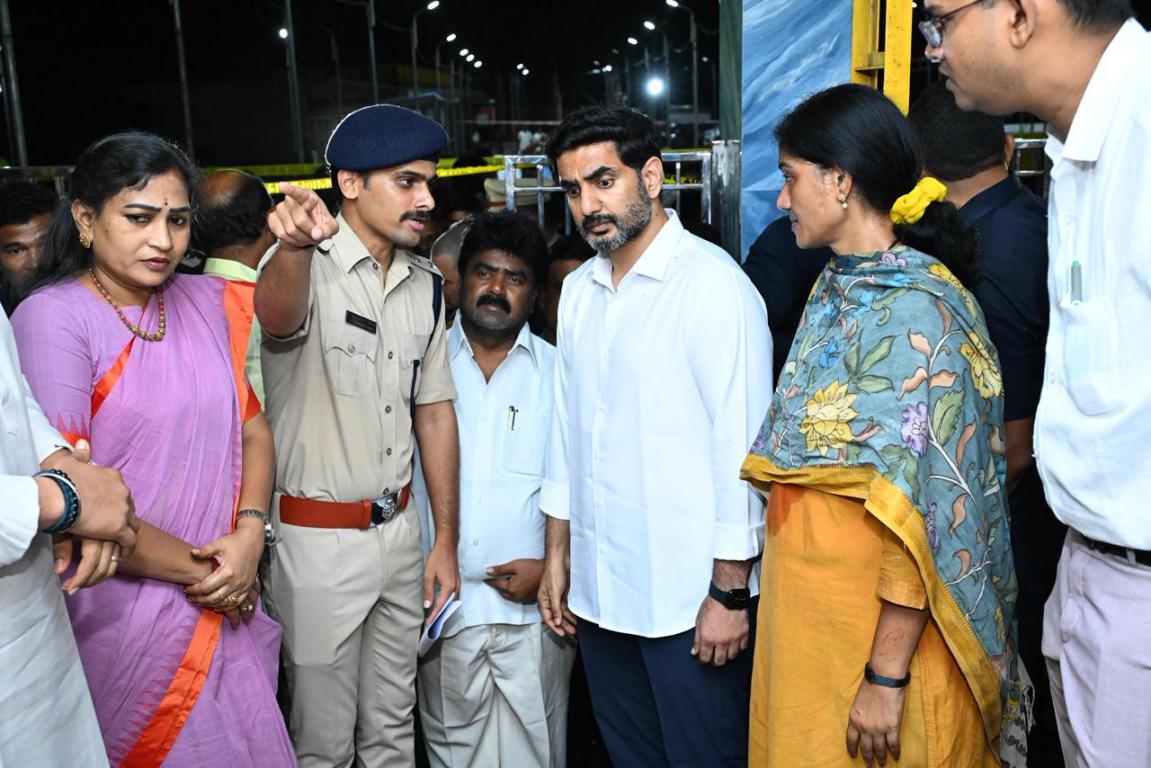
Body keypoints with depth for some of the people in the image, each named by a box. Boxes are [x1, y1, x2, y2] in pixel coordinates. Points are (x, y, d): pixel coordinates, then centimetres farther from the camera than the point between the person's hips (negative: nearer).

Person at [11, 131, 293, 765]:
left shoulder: (208, 304, 5)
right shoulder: (51, 318, -12)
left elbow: (253, 429, 10)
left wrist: (250, 535, -8)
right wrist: (197, 569, -11)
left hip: (225, 605, 5)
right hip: (124, 612, -5)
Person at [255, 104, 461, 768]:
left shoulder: (425, 286, 5)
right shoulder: (305, 266, -13)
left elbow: (435, 411, 9)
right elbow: (277, 315, -38)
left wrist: (446, 540, 7)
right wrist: (295, 247, -62)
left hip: (399, 530, 6)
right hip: (317, 538, -5)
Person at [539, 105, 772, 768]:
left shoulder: (713, 283, -12)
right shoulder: (578, 291, 10)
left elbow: (741, 444, -15)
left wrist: (730, 592, -14)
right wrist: (558, 554, 15)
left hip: (690, 598, -6)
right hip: (599, 590, 7)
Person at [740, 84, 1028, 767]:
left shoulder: (914, 312, -19)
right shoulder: (837, 289, 8)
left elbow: (922, 511, -22)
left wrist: (887, 677, -20)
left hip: (880, 621, -8)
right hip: (807, 613, 8)